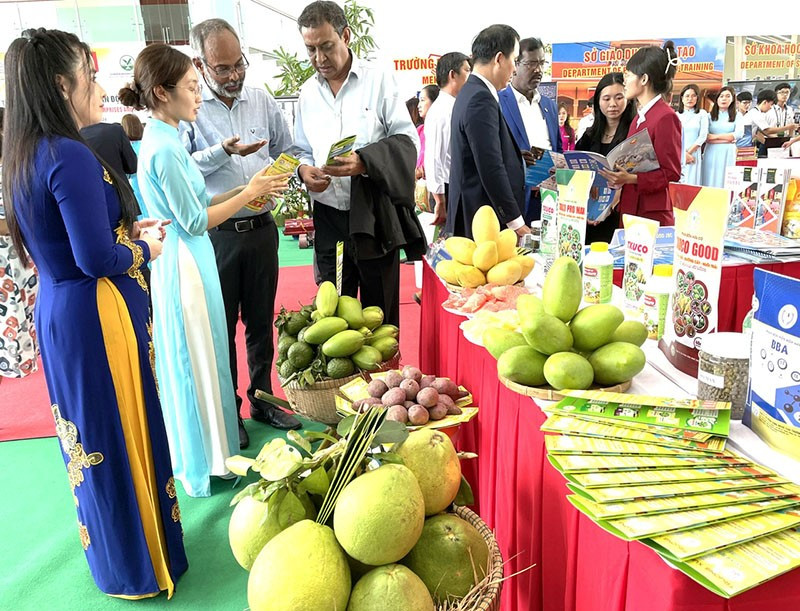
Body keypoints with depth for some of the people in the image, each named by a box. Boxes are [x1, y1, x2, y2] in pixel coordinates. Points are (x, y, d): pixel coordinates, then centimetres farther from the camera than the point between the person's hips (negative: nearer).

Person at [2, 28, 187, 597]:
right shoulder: (70, 156, -21)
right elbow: (97, 258, -24)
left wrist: (127, 229, 11)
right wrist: (144, 249, -6)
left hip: (58, 311, 9)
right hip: (96, 316, -9)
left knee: (91, 438, 21)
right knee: (121, 437, 6)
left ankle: (109, 551, 41)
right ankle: (137, 568, 26)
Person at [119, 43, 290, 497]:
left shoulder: (164, 139, 11)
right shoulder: (164, 148, -19)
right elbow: (195, 221, -18)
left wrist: (249, 190, 6)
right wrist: (249, 193, -10)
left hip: (186, 261, 10)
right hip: (183, 266, -10)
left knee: (194, 361, 19)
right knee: (196, 363, 3)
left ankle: (200, 454, 36)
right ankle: (206, 464, 20)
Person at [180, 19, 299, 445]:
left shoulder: (261, 100, 6)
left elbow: (286, 152, 13)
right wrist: (223, 152, -22)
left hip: (261, 228, 4)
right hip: (214, 233, -3)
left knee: (261, 320, 14)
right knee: (221, 324, 8)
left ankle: (262, 398, 31)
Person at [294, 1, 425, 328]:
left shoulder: (378, 79, -3)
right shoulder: (308, 92, 10)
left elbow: (408, 141, -7)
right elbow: (302, 150, 17)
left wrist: (364, 162, -22)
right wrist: (304, 168, -7)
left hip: (374, 215, -4)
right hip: (328, 215, 4)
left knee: (380, 310, 6)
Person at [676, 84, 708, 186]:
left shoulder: (702, 114, 9)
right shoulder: (677, 115, 11)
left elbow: (703, 136, 1)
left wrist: (689, 152, -7)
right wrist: (684, 154, -12)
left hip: (694, 154, -1)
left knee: (692, 183, -5)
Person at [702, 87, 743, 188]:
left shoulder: (737, 116, 11)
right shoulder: (710, 115, 8)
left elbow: (738, 134, -4)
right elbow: (706, 138, -4)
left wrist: (715, 136, -7)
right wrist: (728, 138, -7)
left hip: (728, 153, 0)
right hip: (711, 152, 0)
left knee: (725, 182, -2)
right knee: (709, 181, -2)